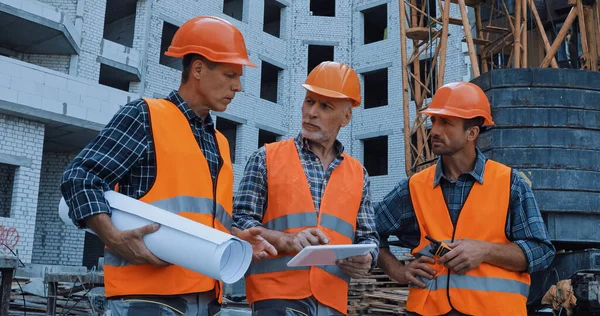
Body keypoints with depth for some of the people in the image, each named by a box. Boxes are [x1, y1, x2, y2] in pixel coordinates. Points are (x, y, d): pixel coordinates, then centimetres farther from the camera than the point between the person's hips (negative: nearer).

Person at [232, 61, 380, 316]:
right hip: (277, 295, -3)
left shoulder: (358, 174, 13)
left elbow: (368, 237, 15)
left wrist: (365, 260, -7)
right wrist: (285, 240, -17)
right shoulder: (267, 158, 4)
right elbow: (240, 222, -1)